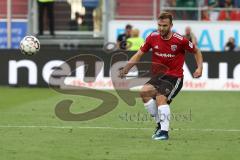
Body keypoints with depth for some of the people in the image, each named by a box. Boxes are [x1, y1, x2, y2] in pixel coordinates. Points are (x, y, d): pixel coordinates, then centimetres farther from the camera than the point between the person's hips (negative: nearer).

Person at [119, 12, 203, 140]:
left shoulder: (180, 40, -11)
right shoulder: (153, 37, -2)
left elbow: (196, 51, 5)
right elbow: (139, 55, 7)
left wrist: (199, 68, -9)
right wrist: (125, 69, -1)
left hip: (174, 77, -4)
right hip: (157, 76, 4)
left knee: (161, 97, -28)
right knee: (144, 92, -23)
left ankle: (164, 131, -19)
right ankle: (160, 123, -10)